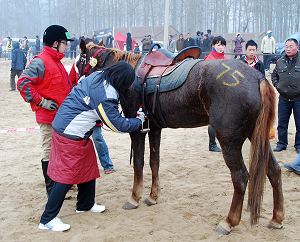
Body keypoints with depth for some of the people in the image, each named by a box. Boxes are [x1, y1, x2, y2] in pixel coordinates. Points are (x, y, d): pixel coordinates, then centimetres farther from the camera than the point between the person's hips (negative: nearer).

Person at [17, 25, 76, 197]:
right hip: (49, 116, -9)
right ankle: (52, 189, 10)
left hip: (62, 115, 9)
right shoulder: (41, 62, -15)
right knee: (49, 151, 0)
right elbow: (23, 83, -24)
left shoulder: (56, 62, 15)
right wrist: (41, 102, -22)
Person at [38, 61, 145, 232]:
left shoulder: (98, 76, 1)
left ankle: (86, 204, 37)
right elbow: (118, 124, -15)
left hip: (63, 126, 10)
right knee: (68, 175, -2)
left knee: (89, 166, 19)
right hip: (71, 136, -10)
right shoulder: (105, 96, -24)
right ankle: (48, 219, 7)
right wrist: (140, 120, 0)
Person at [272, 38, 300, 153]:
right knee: (282, 123, 10)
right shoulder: (280, 61, 7)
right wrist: (277, 85, 8)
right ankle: (281, 143, 22)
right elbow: (274, 75, 23)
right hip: (283, 98, 4)